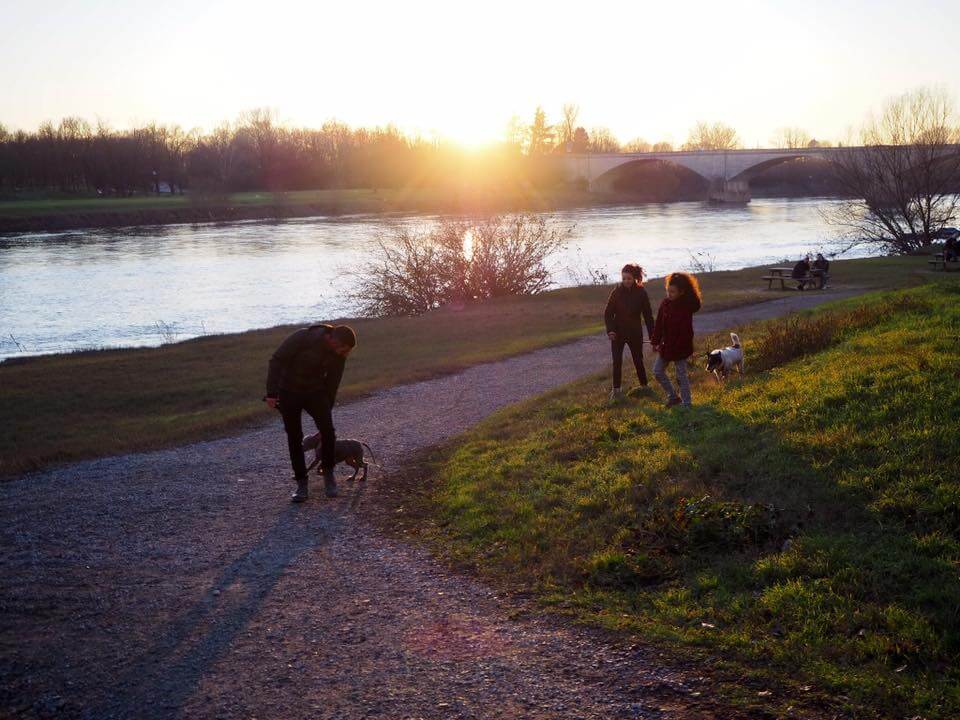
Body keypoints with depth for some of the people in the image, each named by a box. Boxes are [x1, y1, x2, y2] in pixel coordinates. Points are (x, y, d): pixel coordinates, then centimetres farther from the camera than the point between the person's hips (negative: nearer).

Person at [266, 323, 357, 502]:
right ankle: (302, 484, 11)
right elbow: (277, 360, -22)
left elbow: (332, 383, 2)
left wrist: (327, 412, 8)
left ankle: (328, 473, 8)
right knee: (294, 438, -1)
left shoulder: (339, 354, -11)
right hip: (288, 392, -3)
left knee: (328, 431, -13)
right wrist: (272, 392, -26)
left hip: (315, 392, 3)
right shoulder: (303, 338, -27)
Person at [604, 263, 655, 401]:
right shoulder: (617, 292, -8)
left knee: (638, 360, 10)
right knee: (617, 362, -5)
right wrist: (610, 330, -18)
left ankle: (644, 387, 24)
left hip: (635, 333, 0)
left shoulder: (641, 293, -7)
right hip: (618, 333, 0)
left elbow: (648, 316, -3)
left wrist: (652, 336, -4)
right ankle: (616, 390, 2)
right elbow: (608, 313, -4)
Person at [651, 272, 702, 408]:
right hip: (665, 345, 6)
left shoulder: (686, 307, -19)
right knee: (657, 371, 10)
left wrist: (677, 348, -22)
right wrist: (655, 342, 5)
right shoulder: (665, 303, -2)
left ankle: (686, 404, 16)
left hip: (680, 347, -6)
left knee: (682, 376, 3)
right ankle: (672, 396, 24)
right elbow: (659, 324, 5)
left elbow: (686, 331, -20)